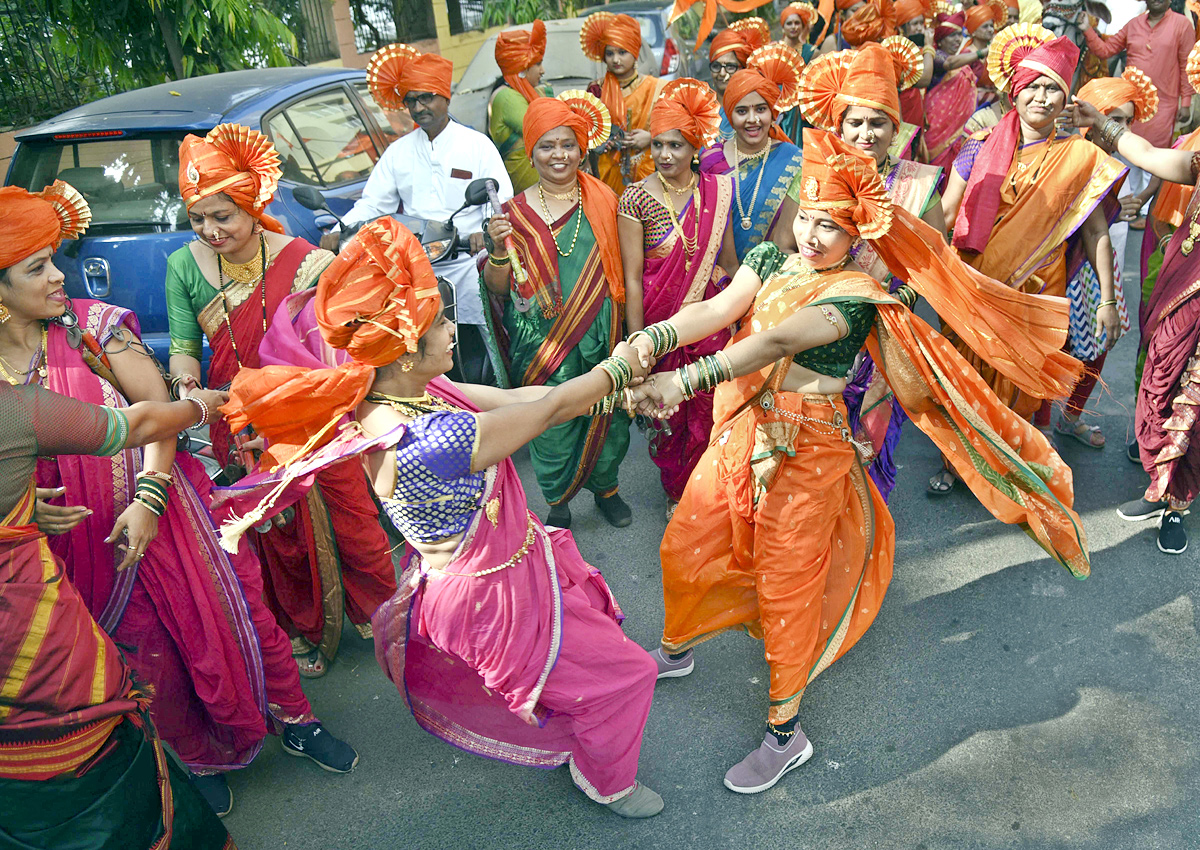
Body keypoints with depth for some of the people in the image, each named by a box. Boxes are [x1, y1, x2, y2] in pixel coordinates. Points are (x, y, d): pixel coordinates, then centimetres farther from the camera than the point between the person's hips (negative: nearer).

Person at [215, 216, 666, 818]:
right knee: (624, 672, 9)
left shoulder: (410, 391, -11)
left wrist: (619, 395, -5)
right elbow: (549, 408, -27)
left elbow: (518, 397, -5)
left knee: (593, 617, 31)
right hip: (490, 592, -9)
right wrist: (618, 367, -10)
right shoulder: (421, 443, -37)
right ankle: (606, 783, 35)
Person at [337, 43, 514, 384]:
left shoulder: (478, 145, 4)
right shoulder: (398, 151, 13)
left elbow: (501, 201, -2)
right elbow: (372, 203, 11)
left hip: (467, 266, -3)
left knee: (474, 364, -3)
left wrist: (485, 233, -24)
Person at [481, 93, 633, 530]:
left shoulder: (604, 200, 2)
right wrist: (499, 248, -19)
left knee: (609, 417, 13)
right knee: (552, 425, 6)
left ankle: (605, 487, 40)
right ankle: (558, 503, 31)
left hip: (601, 332, 2)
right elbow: (499, 288, -1)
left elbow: (621, 266, 8)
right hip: (543, 339, -2)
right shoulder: (516, 212, -3)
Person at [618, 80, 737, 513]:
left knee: (709, 411, 11)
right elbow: (632, 277, -12)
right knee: (669, 414, 11)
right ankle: (676, 494, 36)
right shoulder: (636, 199, -12)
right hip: (661, 322, -3)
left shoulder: (717, 191, -1)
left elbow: (729, 257, 9)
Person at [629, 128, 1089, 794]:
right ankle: (676, 649, 46)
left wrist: (685, 380, -42)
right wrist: (652, 338, -32)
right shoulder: (770, 257, 3)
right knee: (685, 548, 14)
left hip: (805, 448, -6)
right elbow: (719, 309, -13)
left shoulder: (858, 296, -16)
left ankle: (785, 732, 24)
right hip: (741, 431, 6)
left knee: (787, 587, 4)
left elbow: (775, 343, -31)